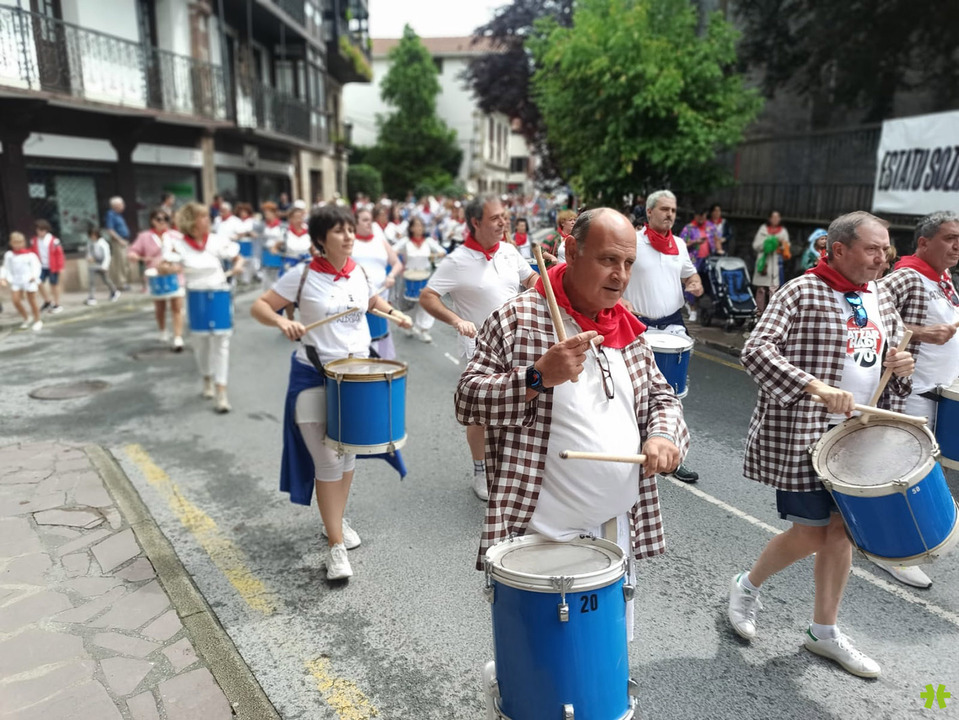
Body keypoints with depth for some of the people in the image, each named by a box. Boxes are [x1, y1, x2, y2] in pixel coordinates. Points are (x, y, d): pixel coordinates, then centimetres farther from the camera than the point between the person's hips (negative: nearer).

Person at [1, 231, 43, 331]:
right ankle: (26, 319, 17)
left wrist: (34, 276, -25)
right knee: (15, 300, -4)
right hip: (16, 281, 4)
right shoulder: (8, 255, 5)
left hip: (29, 281, -4)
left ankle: (37, 321, 20)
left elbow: (36, 266, -10)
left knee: (32, 301, 4)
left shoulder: (30, 255, -7)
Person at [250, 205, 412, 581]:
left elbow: (374, 301, 23)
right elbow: (259, 306, -7)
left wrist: (394, 313, 4)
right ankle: (337, 547, 6)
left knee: (348, 454, 16)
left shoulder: (360, 273, 2)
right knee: (327, 462, -5)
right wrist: (282, 321, -26)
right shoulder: (303, 276, -11)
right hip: (314, 377, -5)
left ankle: (335, 520, 38)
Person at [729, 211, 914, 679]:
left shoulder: (880, 297, 10)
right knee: (811, 534, 0)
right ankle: (747, 586, 28)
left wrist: (902, 364, -2)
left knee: (841, 527, 12)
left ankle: (824, 631, 28)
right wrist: (817, 387, -35)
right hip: (802, 434, -7)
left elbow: (894, 350, 23)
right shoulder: (802, 292, -13)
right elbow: (756, 351, -24)